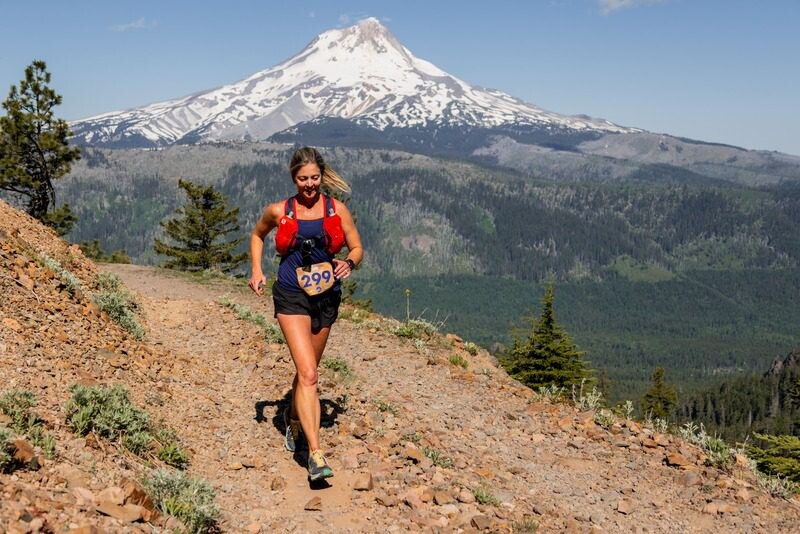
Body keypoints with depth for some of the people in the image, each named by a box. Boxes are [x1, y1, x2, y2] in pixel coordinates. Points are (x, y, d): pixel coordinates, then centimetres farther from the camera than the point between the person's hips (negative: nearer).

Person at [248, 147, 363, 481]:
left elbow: (357, 248, 8)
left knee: (306, 371, 18)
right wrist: (257, 270, 5)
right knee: (308, 374, -16)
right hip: (291, 297, -3)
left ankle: (293, 420, 47)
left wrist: (349, 263, -15)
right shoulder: (279, 212, 0)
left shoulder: (338, 210, 1)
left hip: (326, 297, 3)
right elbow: (257, 235, 19)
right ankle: (315, 453, -18)